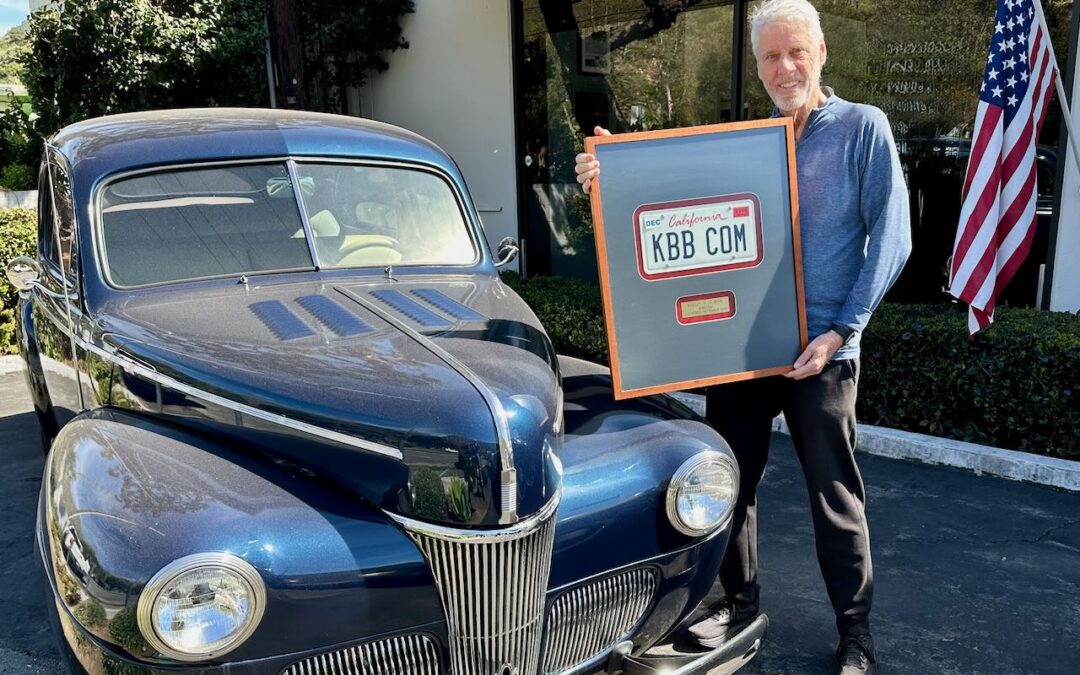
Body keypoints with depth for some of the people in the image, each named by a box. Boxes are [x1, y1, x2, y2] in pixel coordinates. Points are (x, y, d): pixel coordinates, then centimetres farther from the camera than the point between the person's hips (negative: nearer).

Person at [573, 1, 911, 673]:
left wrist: (842, 330, -12)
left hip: (821, 346, -4)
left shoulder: (864, 127, 0)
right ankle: (739, 601, 31)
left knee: (835, 493, 6)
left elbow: (891, 236, -5)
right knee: (732, 480, 12)